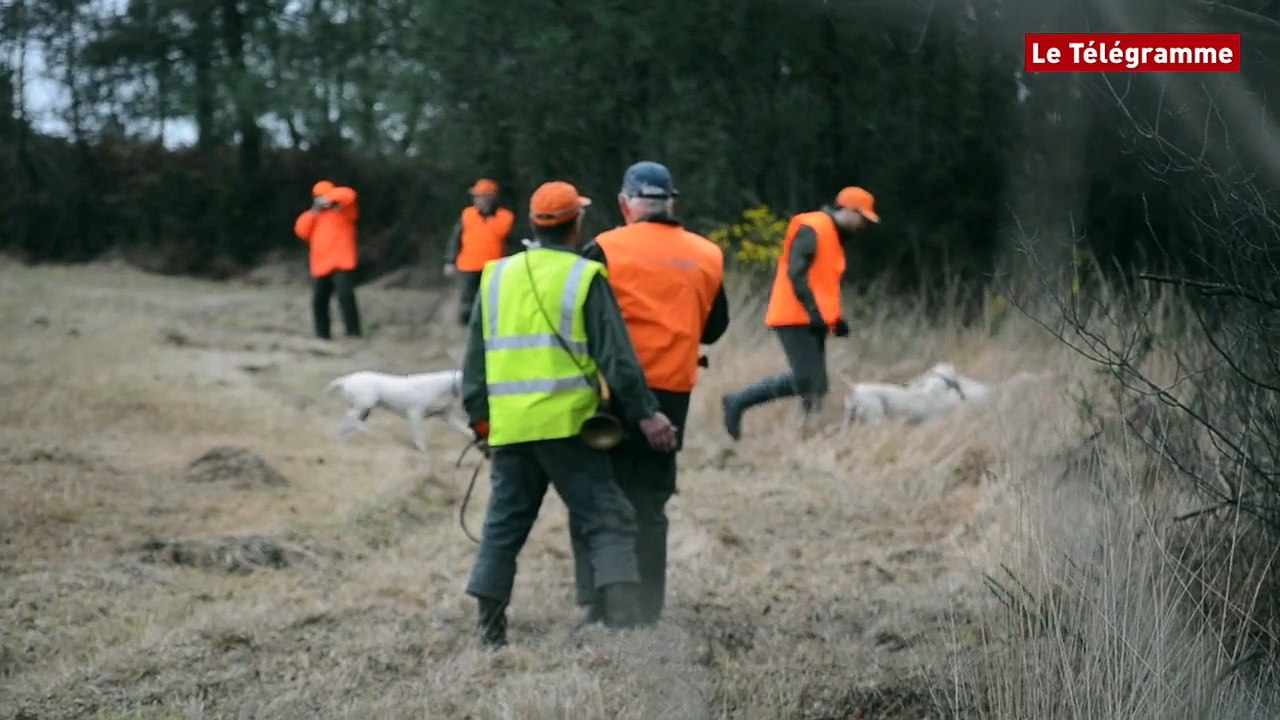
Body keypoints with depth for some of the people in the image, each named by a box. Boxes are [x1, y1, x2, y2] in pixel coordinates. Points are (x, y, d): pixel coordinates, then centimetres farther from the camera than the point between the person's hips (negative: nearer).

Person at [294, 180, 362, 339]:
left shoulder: (343, 210, 5)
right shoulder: (315, 216, 23)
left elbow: (348, 195, -15)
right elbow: (302, 232, 10)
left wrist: (329, 200, -11)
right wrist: (312, 213, 3)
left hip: (341, 264, -7)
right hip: (321, 266, 7)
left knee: (345, 297, -19)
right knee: (318, 302, 5)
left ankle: (353, 334, -19)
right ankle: (322, 336, 13)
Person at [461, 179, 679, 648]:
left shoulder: (496, 276, 12)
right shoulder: (585, 277, -3)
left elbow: (475, 359, 15)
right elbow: (615, 355, -8)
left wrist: (480, 420, 22)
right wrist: (646, 413, -5)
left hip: (507, 427, 5)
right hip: (565, 424, -4)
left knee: (504, 524, 14)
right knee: (607, 521, -1)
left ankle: (489, 629, 14)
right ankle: (622, 622, -14)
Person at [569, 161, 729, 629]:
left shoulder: (606, 251, -8)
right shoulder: (707, 257, 5)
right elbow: (714, 328, 15)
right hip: (673, 396, 4)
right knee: (649, 503, 13)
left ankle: (599, 605, -6)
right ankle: (646, 613, 12)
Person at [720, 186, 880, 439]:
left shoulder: (834, 236, 20)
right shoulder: (812, 230, -12)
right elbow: (796, 273, -21)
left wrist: (836, 317, 14)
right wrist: (814, 312, -25)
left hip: (811, 320, 10)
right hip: (797, 318, -10)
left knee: (813, 383, 7)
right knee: (808, 381, -14)